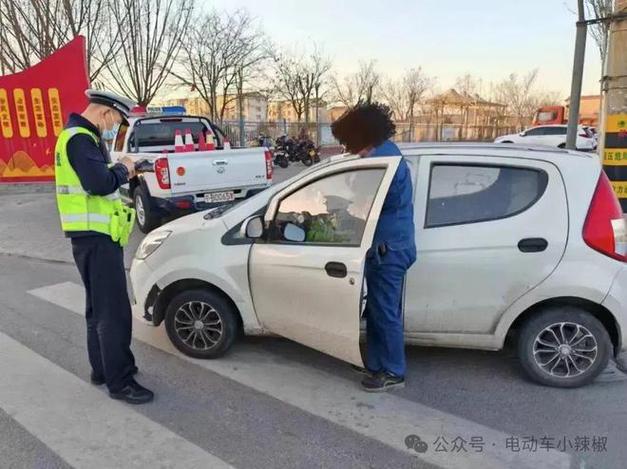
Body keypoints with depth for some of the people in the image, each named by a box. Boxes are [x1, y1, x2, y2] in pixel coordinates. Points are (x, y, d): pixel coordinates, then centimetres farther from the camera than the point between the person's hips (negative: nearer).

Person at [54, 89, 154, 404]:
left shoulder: (81, 135, 18)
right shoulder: (80, 138, -16)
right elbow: (99, 183, -27)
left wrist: (121, 172, 4)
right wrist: (122, 170, -10)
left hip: (95, 233, 11)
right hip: (94, 235, -11)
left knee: (99, 306, 17)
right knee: (113, 310, -7)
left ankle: (102, 369, 29)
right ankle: (120, 382, 1)